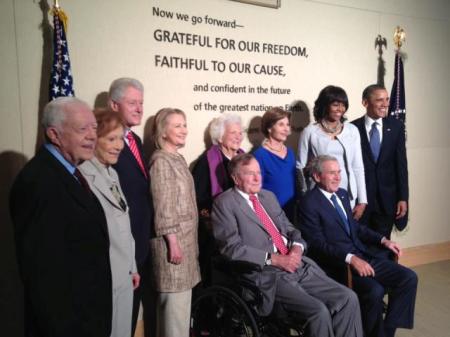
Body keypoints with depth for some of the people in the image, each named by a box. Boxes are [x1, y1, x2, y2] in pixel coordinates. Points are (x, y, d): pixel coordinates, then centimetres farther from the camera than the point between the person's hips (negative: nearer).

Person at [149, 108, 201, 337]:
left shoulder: (178, 158, 12)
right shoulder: (161, 161, -13)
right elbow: (162, 208, -17)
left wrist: (186, 241, 17)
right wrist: (173, 243, -18)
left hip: (186, 237, 9)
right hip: (173, 239, -8)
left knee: (182, 297, 16)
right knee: (175, 300, -1)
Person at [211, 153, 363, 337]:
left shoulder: (268, 196, 18)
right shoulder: (225, 203, -4)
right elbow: (231, 247, -13)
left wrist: (297, 247, -3)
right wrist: (273, 258, -16)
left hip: (299, 266, 7)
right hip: (267, 275, -6)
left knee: (348, 298, -6)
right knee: (319, 311, -22)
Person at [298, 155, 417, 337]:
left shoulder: (342, 194, 14)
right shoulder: (309, 203, -11)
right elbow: (318, 244, -18)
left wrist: (383, 240, 9)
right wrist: (350, 258, -28)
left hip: (362, 255, 8)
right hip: (338, 264, -8)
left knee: (408, 277, -4)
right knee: (375, 291, -28)